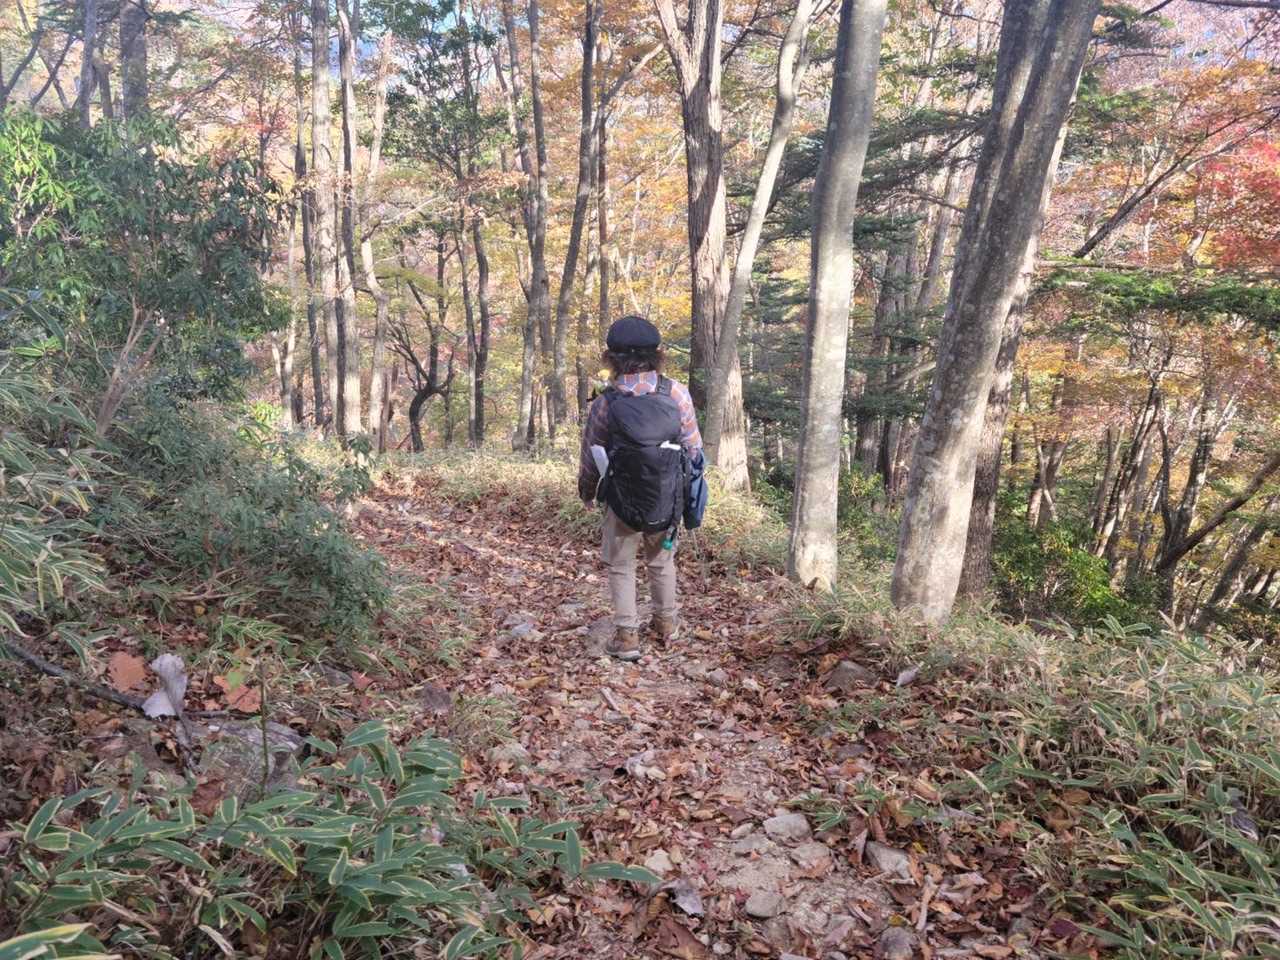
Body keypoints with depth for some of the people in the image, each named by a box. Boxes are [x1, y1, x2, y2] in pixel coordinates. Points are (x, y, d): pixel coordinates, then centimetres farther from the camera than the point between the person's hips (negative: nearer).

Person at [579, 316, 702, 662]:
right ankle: (666, 623, 36)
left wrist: (586, 492, 17)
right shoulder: (677, 394, -9)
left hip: (622, 503, -2)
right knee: (662, 561, 23)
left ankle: (626, 635, 11)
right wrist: (688, 488, 14)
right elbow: (693, 447, -3)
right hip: (668, 501, 2)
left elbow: (590, 457, -2)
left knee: (621, 567, 14)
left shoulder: (605, 404, -12)